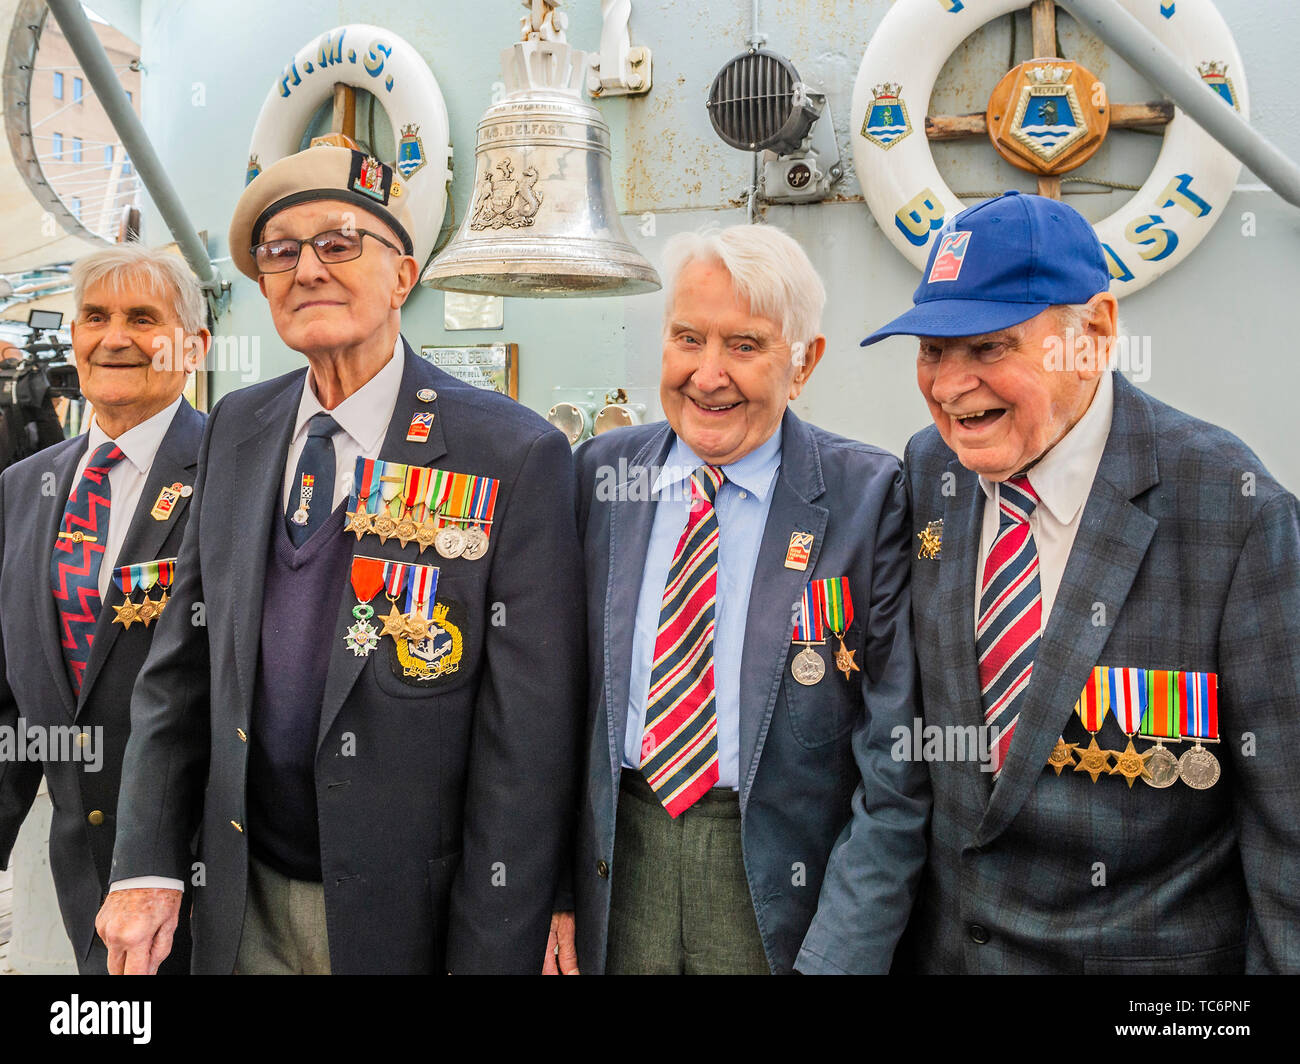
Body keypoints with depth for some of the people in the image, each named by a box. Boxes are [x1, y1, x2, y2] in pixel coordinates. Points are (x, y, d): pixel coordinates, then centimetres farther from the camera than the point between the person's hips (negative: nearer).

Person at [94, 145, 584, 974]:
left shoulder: (514, 458, -16)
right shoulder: (236, 430, 2)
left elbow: (528, 747, -16)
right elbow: (182, 663, 6)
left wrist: (489, 957, -16)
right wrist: (149, 864, -1)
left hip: (407, 914, -4)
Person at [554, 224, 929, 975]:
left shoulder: (869, 497, -12)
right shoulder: (602, 473, -1)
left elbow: (896, 774, -13)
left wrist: (837, 955, -17)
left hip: (780, 884, -3)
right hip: (618, 864, 3)